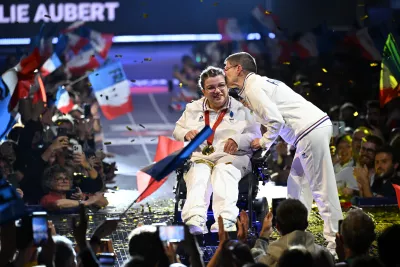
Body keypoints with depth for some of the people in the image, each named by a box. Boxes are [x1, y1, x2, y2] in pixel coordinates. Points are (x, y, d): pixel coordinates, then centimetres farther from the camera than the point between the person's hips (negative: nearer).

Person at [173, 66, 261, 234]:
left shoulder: (241, 109, 13)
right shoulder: (193, 109, 22)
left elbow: (256, 136, 6)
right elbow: (177, 131, 26)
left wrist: (238, 140, -16)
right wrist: (186, 134, 0)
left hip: (232, 158, -2)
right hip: (199, 157, 2)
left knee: (224, 171, -38)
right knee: (199, 175, -35)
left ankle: (225, 223, -62)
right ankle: (195, 222, -61)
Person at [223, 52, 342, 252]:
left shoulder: (253, 88, -6)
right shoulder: (261, 82, 23)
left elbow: (275, 121, -15)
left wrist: (263, 142, 0)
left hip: (310, 132, -10)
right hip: (317, 126, 10)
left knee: (322, 189, -8)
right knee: (296, 184, 14)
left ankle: (335, 242, -7)